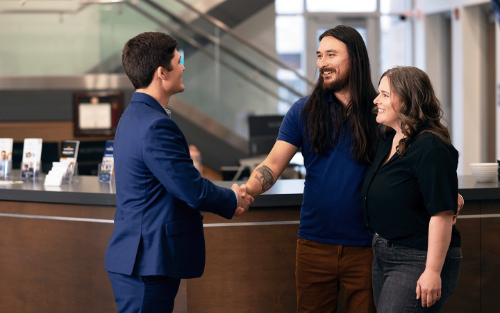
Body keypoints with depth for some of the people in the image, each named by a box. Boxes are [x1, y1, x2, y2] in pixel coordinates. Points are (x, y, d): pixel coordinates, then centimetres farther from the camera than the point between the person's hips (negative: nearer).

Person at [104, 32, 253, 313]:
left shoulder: (135, 116, 14)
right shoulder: (156, 126, -20)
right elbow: (193, 191, -18)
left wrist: (227, 200, 14)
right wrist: (233, 200, 1)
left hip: (134, 257, 10)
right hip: (148, 262, -10)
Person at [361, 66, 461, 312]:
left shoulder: (431, 148, -19)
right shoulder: (387, 140, 9)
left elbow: (442, 213, -23)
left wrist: (433, 272, -24)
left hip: (417, 261, -9)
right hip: (383, 255, 9)